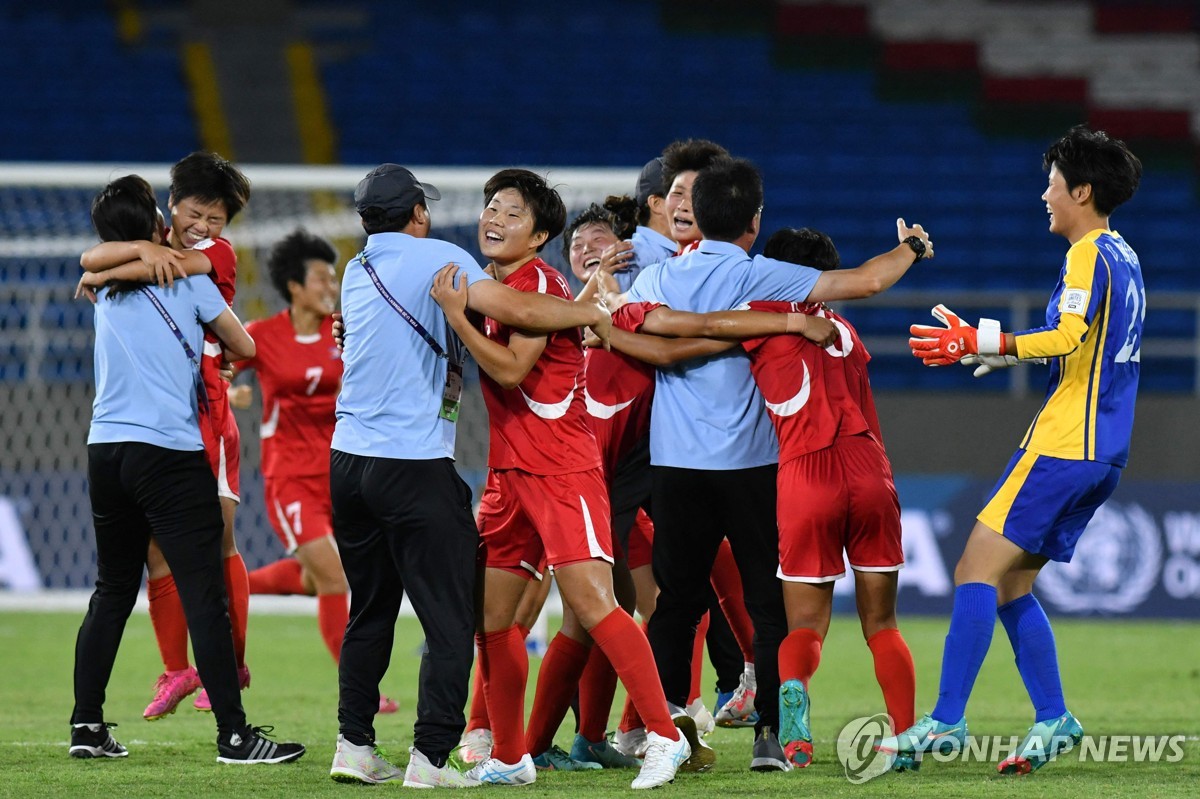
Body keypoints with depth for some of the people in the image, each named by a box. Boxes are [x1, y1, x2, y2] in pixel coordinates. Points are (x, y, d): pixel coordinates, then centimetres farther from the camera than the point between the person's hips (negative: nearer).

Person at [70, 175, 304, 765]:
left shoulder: (104, 289, 10)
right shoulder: (187, 275, -2)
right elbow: (245, 348, 5)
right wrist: (220, 347, 25)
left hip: (106, 448, 6)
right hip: (171, 451, -6)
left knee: (112, 592, 14)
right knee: (204, 595, -7)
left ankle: (86, 726, 12)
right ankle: (233, 733, -10)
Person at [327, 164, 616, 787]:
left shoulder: (357, 273, 14)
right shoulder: (438, 258, -6)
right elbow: (517, 310, -16)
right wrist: (595, 314, -6)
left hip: (348, 461, 7)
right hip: (415, 464, -7)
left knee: (369, 613, 16)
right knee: (450, 619, -2)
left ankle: (354, 746, 14)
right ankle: (430, 757, -8)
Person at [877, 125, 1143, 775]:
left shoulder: (1089, 256, -11)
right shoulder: (1123, 257, 19)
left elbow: (1070, 337, -26)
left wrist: (978, 343, -27)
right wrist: (993, 349, 28)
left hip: (1063, 446, -10)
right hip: (1102, 451, 10)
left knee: (978, 569, -12)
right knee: (1010, 584, 12)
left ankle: (946, 721, -17)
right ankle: (1053, 720, 9)